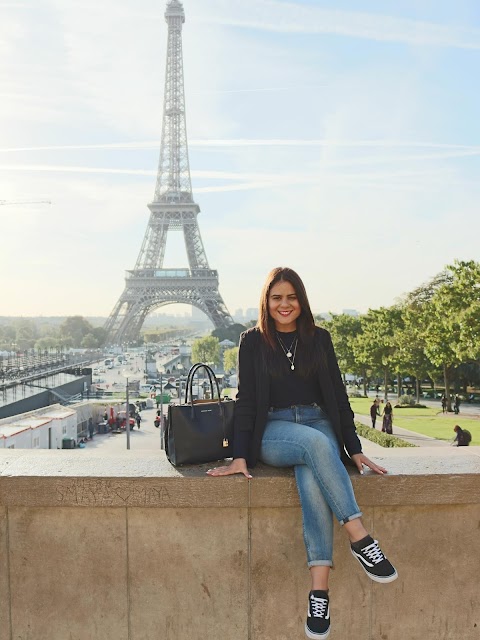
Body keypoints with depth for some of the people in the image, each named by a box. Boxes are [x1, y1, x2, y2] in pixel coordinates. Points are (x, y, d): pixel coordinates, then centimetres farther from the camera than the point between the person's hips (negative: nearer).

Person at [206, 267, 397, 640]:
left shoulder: (319, 339, 11)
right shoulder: (253, 342, 6)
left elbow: (338, 394, 11)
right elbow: (246, 401, 2)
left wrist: (354, 449, 3)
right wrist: (240, 457, -8)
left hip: (320, 424, 2)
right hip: (274, 431, -1)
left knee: (311, 482, -32)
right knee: (316, 443, -36)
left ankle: (320, 591, -35)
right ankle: (360, 538, -33)